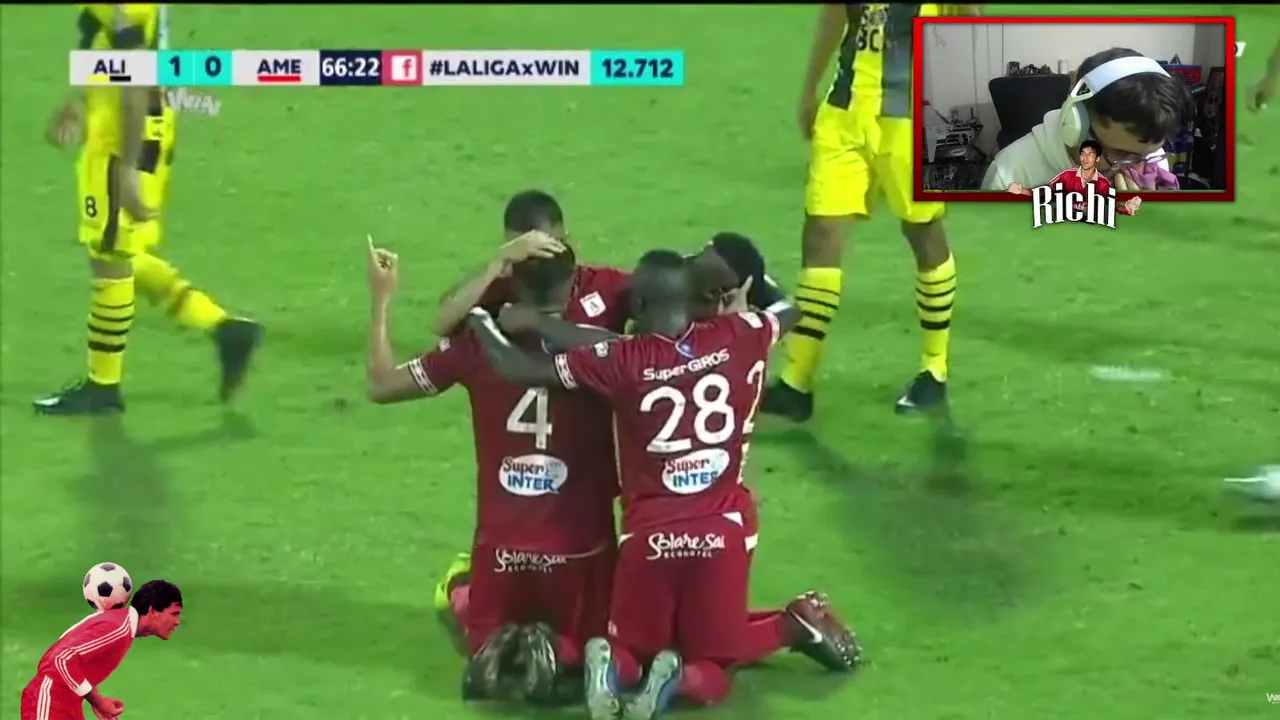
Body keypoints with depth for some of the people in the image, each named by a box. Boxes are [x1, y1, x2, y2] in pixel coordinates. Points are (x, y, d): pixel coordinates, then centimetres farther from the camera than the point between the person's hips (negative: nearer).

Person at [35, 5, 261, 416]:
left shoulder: (120, 6, -22)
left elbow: (135, 79, -24)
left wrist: (127, 169, -23)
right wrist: (81, 104, 28)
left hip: (124, 141, -10)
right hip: (118, 134, 10)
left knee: (109, 260, 3)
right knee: (123, 260, 18)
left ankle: (103, 386, 15)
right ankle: (224, 328, 17)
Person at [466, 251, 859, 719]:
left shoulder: (625, 360, -12)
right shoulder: (738, 337, -4)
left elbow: (517, 370, -9)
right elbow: (790, 312, 21)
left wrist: (479, 320, 8)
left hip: (651, 535, -2)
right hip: (725, 529, 2)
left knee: (633, 647, 15)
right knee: (712, 654, 17)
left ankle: (619, 665, -23)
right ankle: (795, 623, -14)